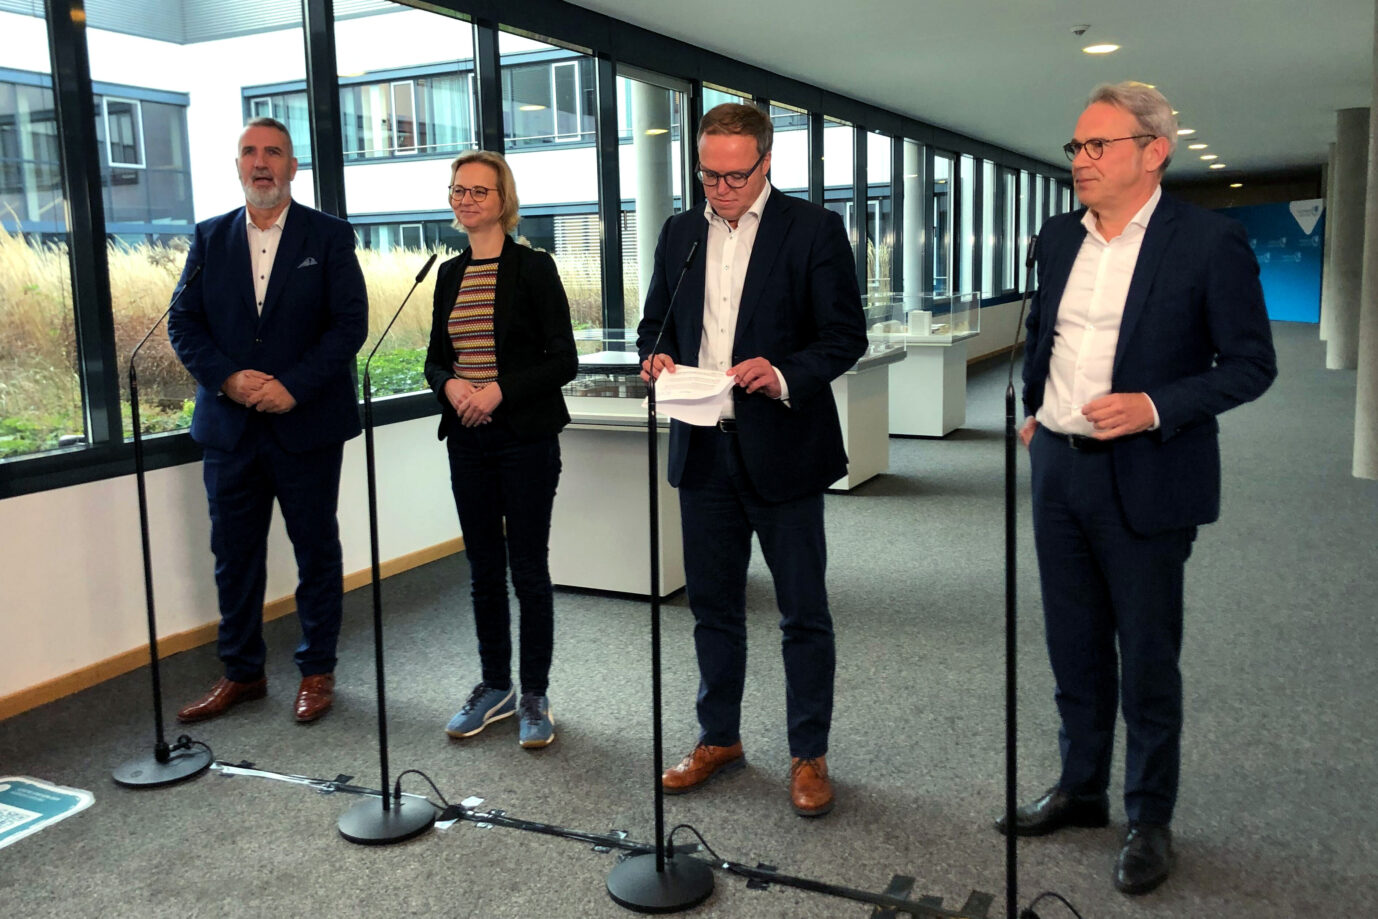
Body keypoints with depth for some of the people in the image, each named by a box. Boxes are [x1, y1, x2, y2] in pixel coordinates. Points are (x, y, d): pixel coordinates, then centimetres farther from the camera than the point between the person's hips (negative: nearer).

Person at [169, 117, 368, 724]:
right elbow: (184, 324, 4)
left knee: (316, 550, 8)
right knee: (234, 555, 10)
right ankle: (241, 672, 24)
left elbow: (350, 322, -8)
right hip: (229, 425, 3)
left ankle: (317, 670, 22)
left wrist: (294, 386, -18)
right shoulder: (209, 238, 9)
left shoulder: (329, 236, 0)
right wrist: (230, 378, -13)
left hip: (306, 424, -3)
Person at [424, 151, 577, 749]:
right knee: (483, 569, 12)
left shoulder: (533, 268, -5)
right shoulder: (450, 274, 11)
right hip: (468, 441, 5)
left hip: (525, 439, -5)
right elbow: (436, 358, 15)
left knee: (529, 568, 2)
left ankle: (534, 696, 15)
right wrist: (451, 385, -7)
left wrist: (500, 390, -19)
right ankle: (495, 688, 26)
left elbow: (564, 361, -8)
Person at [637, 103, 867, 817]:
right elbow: (655, 321, 17)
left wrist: (785, 376, -23)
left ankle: (809, 755, 20)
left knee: (803, 614, 5)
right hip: (703, 448, 5)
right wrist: (658, 357, -5)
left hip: (782, 449, -4)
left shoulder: (814, 229, -4)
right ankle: (719, 738, 31)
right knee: (712, 605, 15)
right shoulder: (679, 232, 11)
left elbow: (845, 335, -6)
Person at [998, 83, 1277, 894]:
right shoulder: (1060, 237, 7)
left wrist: (1154, 406, -21)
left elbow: (1250, 363, -9)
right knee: (1074, 646, 16)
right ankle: (1081, 789, 34)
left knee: (1148, 658, 6)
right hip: (1057, 469, 6)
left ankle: (1150, 820, 24)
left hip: (1143, 480, -5)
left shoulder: (1210, 241, -10)